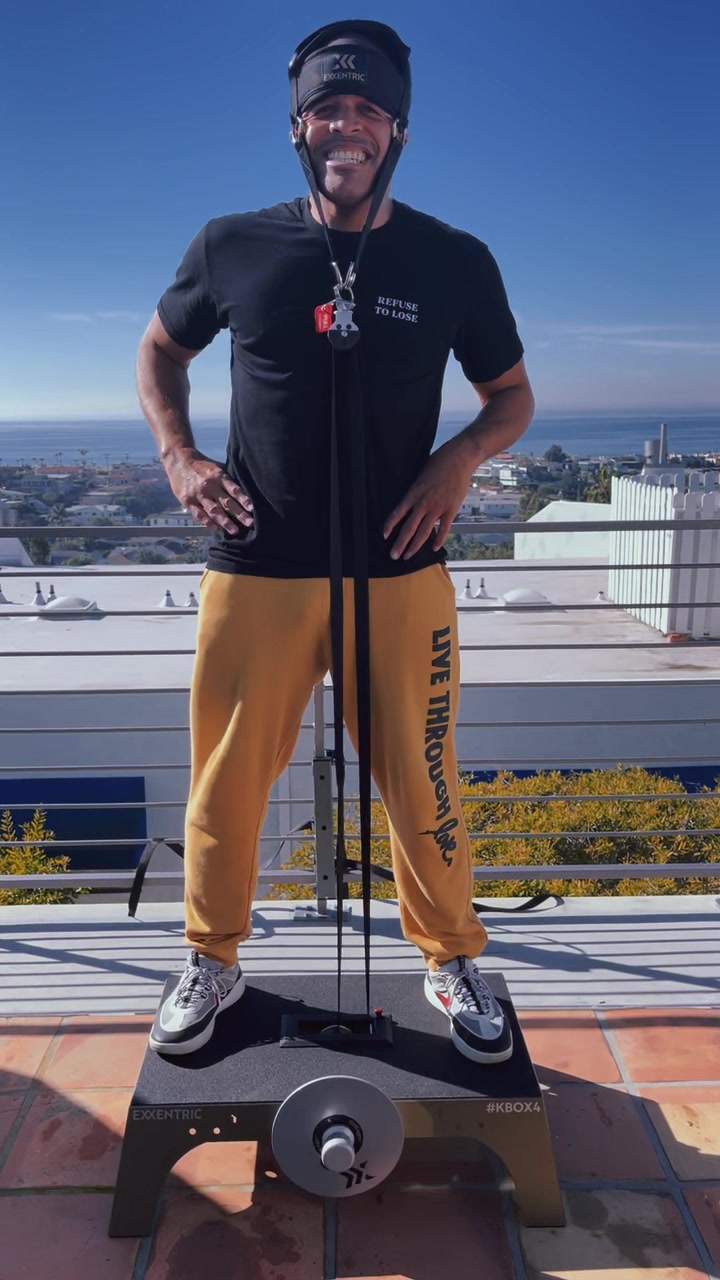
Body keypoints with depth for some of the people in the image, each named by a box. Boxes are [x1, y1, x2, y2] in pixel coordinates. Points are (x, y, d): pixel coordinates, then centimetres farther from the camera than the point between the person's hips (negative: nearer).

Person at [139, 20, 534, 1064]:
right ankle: (212, 965, 31)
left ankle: (454, 964, 29)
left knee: (422, 783, 5)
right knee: (226, 781, 7)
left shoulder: (456, 262, 4)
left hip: (400, 574, 0)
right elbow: (160, 353, 19)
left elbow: (513, 394, 14)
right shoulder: (231, 247, 5)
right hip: (255, 570, 1)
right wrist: (178, 455, 2)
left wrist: (463, 455, -8)